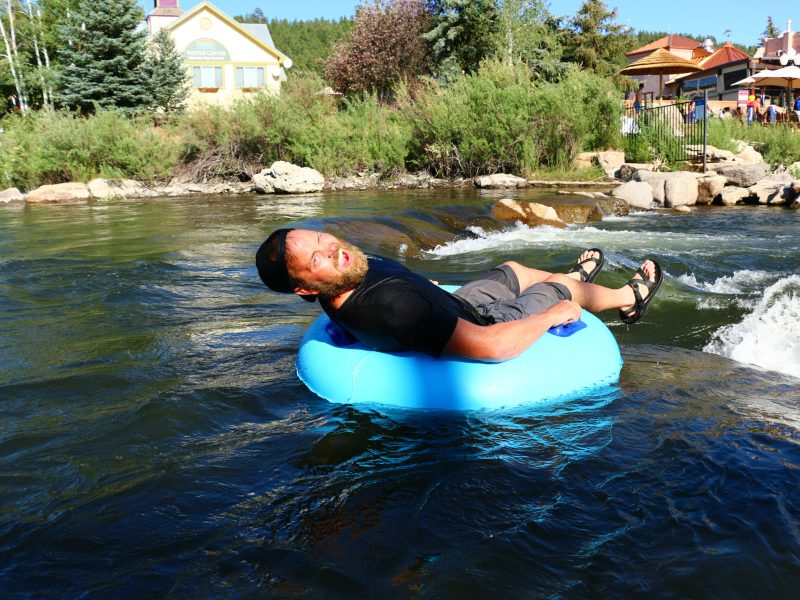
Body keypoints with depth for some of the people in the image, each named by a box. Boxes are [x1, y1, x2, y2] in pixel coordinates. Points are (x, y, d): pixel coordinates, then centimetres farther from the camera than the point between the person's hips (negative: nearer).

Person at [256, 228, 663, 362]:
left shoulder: (351, 272, -19)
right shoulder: (390, 306, -47)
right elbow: (489, 346, -44)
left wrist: (420, 285, 19)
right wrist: (552, 316, -27)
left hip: (455, 308, 7)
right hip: (487, 327, -7)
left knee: (512, 269, 30)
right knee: (564, 287, 16)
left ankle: (576, 276, 66)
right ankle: (630, 299, 52)